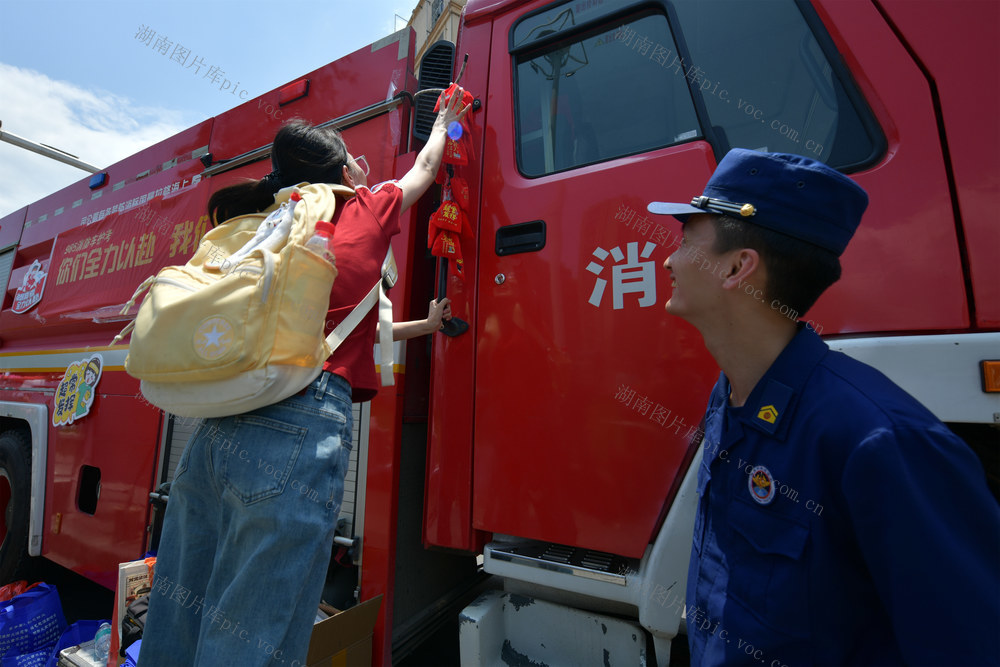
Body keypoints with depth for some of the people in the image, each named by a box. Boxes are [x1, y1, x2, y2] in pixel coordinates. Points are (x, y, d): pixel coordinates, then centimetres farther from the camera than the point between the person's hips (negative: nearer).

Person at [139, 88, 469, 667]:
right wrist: (445, 119, 50)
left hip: (217, 426, 8)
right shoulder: (365, 210, 8)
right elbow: (425, 169, 30)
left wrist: (421, 325, 41)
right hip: (301, 431, -7)